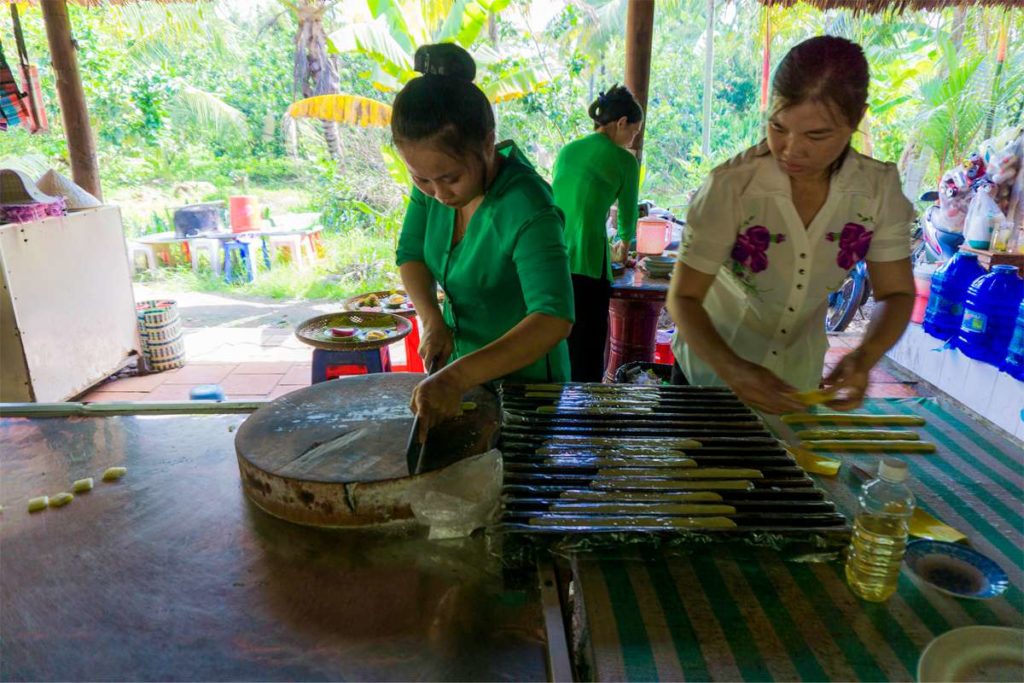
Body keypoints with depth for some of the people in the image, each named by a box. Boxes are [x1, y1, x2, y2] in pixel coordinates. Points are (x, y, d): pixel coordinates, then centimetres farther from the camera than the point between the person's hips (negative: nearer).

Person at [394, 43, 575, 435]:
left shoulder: (526, 209, -31)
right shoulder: (437, 176, -11)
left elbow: (554, 319, -42)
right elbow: (410, 254, -1)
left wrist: (459, 376, -53)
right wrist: (432, 319, -19)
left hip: (522, 378, -6)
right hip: (458, 365, 6)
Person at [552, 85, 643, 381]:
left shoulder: (567, 151, 17)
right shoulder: (624, 160, 2)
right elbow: (628, 212, 14)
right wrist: (623, 245, 35)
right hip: (585, 263, -6)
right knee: (585, 357, 4)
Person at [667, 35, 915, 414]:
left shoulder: (879, 188, -14)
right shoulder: (731, 187, -26)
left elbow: (896, 293, -9)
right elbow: (683, 298, -25)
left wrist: (864, 357, -29)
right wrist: (733, 369, -41)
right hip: (714, 362, -3)